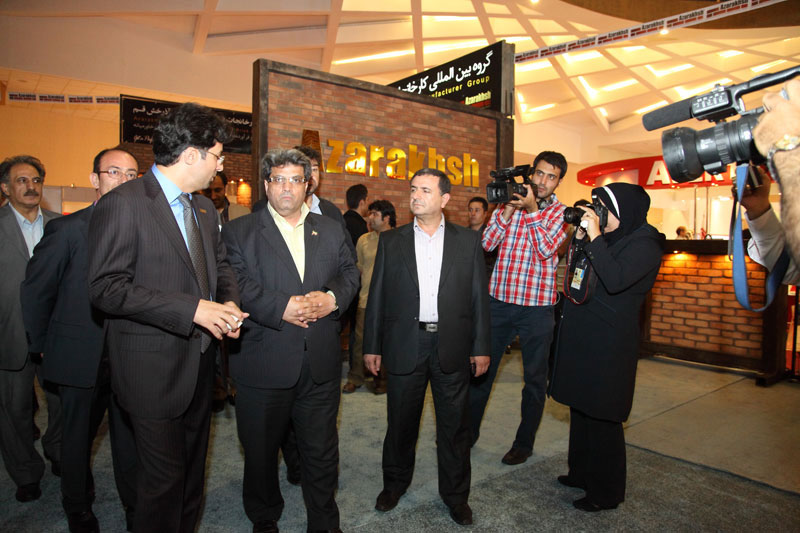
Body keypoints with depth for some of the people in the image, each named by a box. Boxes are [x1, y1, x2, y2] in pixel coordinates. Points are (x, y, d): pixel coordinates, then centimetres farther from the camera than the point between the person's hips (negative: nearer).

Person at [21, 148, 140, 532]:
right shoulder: (67, 229, -9)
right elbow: (34, 291, -1)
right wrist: (43, 347, 5)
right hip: (81, 358, -1)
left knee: (130, 436, 13)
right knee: (78, 436, 17)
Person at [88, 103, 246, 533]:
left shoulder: (204, 207, 9)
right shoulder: (122, 204, -15)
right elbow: (105, 288, -20)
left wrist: (228, 302, -4)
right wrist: (190, 309, -25)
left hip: (199, 362, 8)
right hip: (153, 369, -7)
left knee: (193, 468, 22)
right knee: (164, 476, 5)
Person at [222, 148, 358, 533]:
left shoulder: (332, 231, 12)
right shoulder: (239, 231, 0)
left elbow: (350, 273, 8)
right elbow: (237, 284, -12)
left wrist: (333, 298, -12)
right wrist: (281, 308, -21)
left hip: (320, 365, 3)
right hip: (263, 365, -2)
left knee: (321, 449, 15)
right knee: (261, 450, 17)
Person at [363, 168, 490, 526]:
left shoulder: (468, 241, 2)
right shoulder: (390, 241, 3)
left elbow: (479, 296, 3)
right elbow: (377, 296, 3)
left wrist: (481, 347, 0)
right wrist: (372, 346, 1)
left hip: (452, 346, 0)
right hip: (405, 345, 1)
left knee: (454, 425, 12)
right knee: (401, 421, 15)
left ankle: (455, 494, 32)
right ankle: (395, 483, 38)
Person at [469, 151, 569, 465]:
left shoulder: (561, 212, 1)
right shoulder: (508, 204, 7)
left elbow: (547, 249, -14)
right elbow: (487, 243, -3)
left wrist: (532, 210, -17)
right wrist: (508, 211, -12)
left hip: (537, 306, -2)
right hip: (499, 300, 2)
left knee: (535, 378, 9)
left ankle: (524, 443, 28)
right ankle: (468, 431, 28)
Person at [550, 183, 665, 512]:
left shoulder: (644, 244, -12)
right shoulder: (610, 238, 12)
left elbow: (615, 280, -28)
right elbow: (577, 272, 14)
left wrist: (595, 237, -23)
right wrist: (581, 237, 2)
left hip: (608, 344, -8)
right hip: (582, 338, 8)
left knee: (602, 417, 2)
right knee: (581, 408, 18)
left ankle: (606, 493, 20)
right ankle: (581, 473, 36)